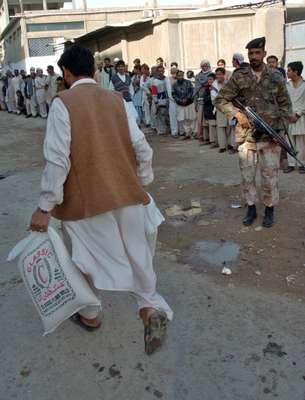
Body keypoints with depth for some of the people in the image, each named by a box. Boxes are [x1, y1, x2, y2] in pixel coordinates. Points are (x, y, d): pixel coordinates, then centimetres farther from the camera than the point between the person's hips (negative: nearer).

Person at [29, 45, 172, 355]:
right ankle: (150, 306, 3)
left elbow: (57, 158, -15)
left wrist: (45, 207, -10)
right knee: (135, 250, 16)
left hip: (85, 198, -3)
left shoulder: (62, 103, -9)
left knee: (84, 257, 16)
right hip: (126, 193, 4)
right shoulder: (116, 100, 4)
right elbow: (142, 148, 3)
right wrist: (142, 184, 16)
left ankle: (90, 315, 33)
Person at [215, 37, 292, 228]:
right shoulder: (239, 77, 1)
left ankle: (270, 209, 23)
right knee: (247, 175, 8)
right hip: (246, 135, 1)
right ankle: (251, 208, 26)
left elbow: (285, 104, 8)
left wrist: (279, 126, -5)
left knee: (270, 175, 5)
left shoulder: (276, 76, 3)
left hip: (270, 136, 0)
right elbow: (220, 100, 2)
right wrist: (237, 113, -13)